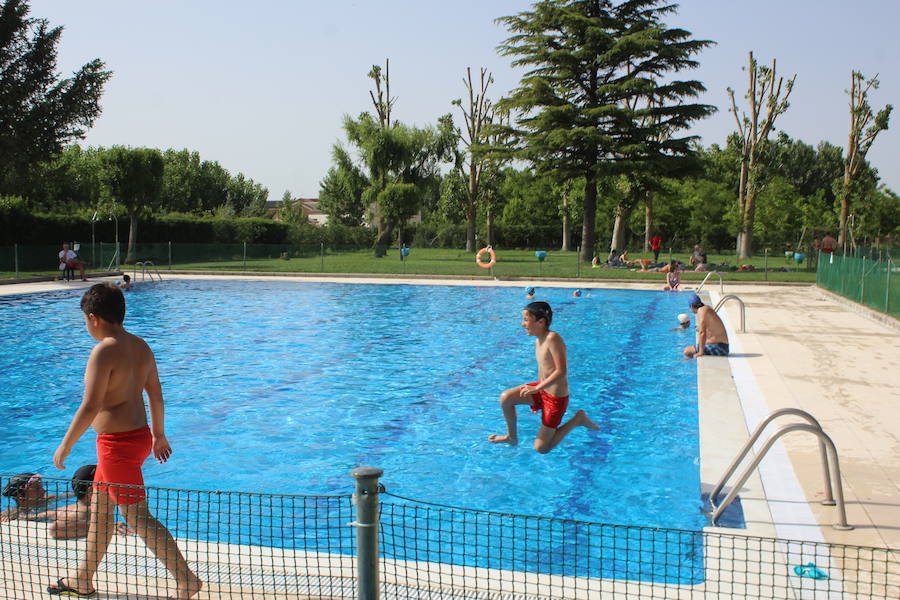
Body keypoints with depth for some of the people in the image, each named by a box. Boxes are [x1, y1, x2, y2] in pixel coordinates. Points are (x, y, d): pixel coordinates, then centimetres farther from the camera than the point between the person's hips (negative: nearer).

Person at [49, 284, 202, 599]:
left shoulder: (104, 351, -19)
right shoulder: (141, 346, 7)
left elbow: (90, 407, -22)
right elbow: (156, 395, 13)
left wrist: (65, 444, -11)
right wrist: (158, 434, 25)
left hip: (118, 444, -9)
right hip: (139, 435, 9)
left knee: (138, 517, -2)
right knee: (99, 508, 21)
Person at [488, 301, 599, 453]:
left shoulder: (553, 338, -26)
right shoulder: (538, 341, 2)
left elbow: (561, 372, -30)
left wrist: (537, 388, -26)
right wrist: (537, 397, 22)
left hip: (556, 397, -8)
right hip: (542, 390, 8)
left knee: (541, 448, 0)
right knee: (505, 398, -7)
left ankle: (578, 419, 11)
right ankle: (512, 437, 14)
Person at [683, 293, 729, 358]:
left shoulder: (701, 310, -16)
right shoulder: (706, 309, 14)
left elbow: (702, 333, -25)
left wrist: (701, 352, -23)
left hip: (718, 348, -10)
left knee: (687, 351, -13)